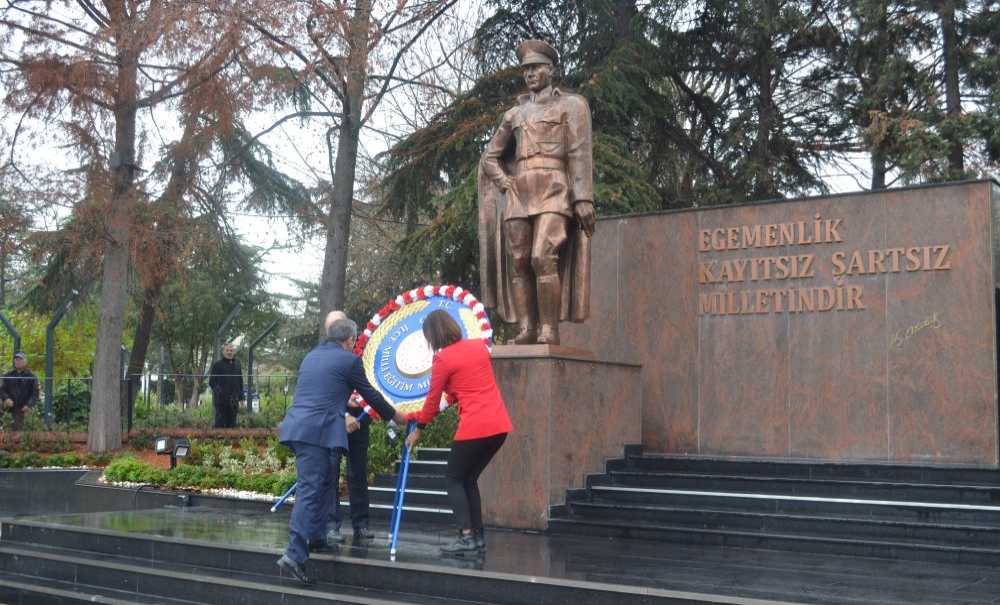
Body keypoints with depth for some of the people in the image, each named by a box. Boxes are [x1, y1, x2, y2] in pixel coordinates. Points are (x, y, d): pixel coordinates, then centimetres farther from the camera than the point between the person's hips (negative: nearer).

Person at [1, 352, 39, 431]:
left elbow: (35, 393, 1)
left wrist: (28, 405, -14)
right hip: (11, 409, 2)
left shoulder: (31, 377, 4)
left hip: (24, 409, -2)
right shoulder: (8, 375, 13)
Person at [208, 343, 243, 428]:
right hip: (221, 400, -4)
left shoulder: (237, 364, 13)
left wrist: (241, 397, 13)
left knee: (231, 424, 7)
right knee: (220, 424, -4)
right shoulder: (217, 365, -1)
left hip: (233, 401, 4)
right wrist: (218, 391, -17)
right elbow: (211, 382, -2)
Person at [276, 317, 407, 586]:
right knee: (310, 490, -9)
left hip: (297, 427, 8)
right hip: (319, 431, -8)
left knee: (325, 484, 20)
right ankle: (294, 555, -14)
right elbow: (370, 394, 8)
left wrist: (343, 407, 50)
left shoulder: (311, 356, 20)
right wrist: (395, 416, 23)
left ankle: (315, 537, 26)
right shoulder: (349, 360, -1)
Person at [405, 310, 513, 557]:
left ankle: (467, 537, -2)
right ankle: (478, 537, 17)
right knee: (469, 479, 18)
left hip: (474, 427, -7)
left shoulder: (443, 359, -6)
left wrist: (418, 429, 14)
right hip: (499, 425, 7)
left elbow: (433, 401, 2)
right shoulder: (479, 346, 11)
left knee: (455, 480, 7)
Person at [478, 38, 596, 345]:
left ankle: (550, 330, -19)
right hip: (518, 194, 5)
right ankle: (526, 329, -3)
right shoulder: (514, 114, 22)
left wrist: (584, 198, -14)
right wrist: (504, 183, 7)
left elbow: (580, 153, -3)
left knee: (543, 258, -21)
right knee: (518, 262, -4)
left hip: (554, 191, -5)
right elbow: (489, 156, 26)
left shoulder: (571, 104, 9)